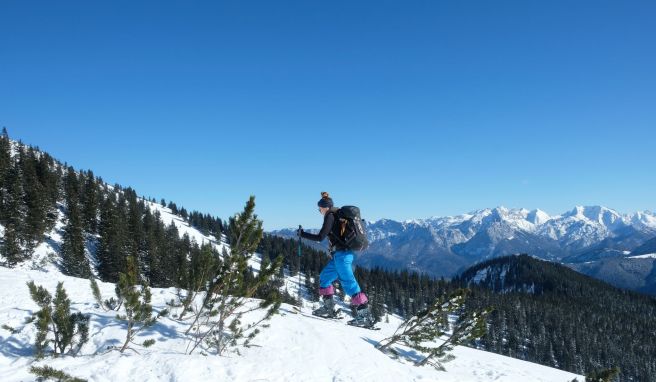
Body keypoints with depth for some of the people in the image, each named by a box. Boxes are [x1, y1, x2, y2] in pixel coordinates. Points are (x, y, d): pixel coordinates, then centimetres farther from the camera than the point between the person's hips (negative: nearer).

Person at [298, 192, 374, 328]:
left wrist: (302, 234, -1)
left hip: (341, 254, -10)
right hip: (345, 253, 10)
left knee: (349, 284, -11)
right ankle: (328, 308, 22)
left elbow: (320, 237, -12)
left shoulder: (330, 215, -8)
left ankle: (366, 316, -13)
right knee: (324, 277, 18)